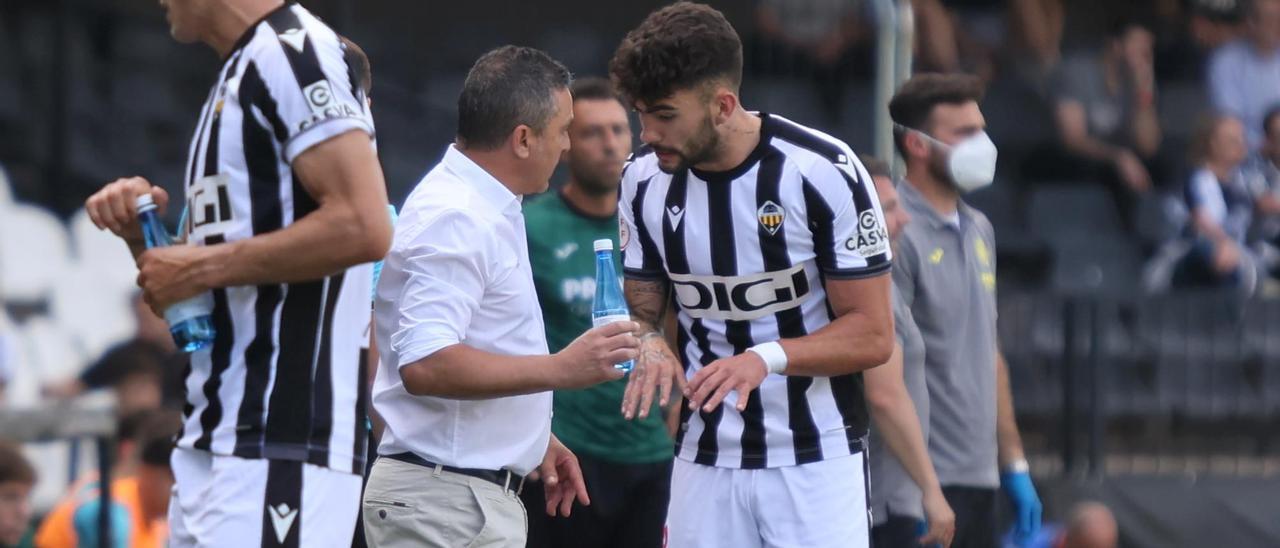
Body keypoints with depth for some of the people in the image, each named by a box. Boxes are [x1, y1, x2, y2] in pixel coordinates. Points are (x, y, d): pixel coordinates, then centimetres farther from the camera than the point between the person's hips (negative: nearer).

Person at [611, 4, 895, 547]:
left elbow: (872, 334, -12)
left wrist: (767, 358, -27)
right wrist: (648, 344, -13)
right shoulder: (644, 180, 0)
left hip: (815, 461, -4)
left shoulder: (822, 172, -15)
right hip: (705, 459, 4)